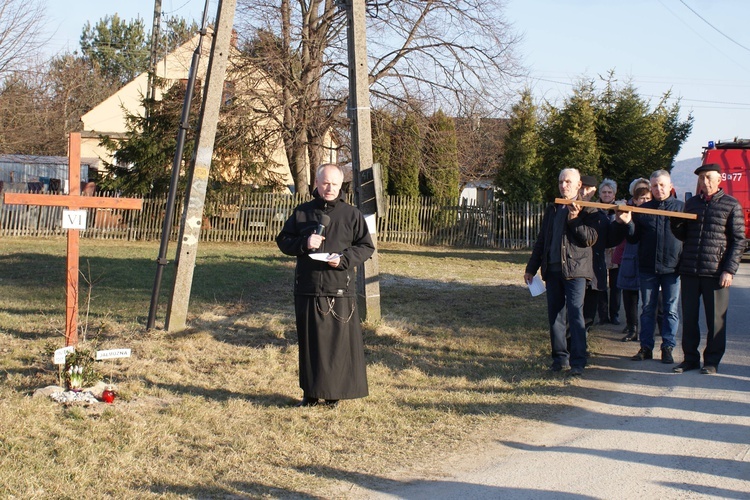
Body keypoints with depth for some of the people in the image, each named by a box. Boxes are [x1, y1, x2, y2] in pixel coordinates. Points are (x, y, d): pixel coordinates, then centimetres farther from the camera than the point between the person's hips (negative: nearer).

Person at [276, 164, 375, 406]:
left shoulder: (351, 214, 4)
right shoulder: (301, 212, 9)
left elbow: (366, 247, 5)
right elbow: (283, 241, 11)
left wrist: (344, 259, -12)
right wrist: (304, 243, -9)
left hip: (340, 289, -1)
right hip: (307, 288, 2)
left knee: (340, 341, -1)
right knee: (310, 341, 6)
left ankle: (335, 392, 10)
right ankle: (311, 392, 16)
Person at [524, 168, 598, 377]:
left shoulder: (585, 209, 0)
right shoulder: (552, 209, 17)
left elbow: (591, 239, -10)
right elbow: (541, 240, 20)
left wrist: (575, 219, -20)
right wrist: (531, 268, 17)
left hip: (575, 270, -6)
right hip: (553, 269, 6)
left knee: (575, 314, -9)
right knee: (555, 316, 7)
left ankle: (578, 362, -8)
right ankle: (560, 357, 16)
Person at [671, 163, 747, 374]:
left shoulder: (731, 205, 0)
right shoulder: (691, 203, 13)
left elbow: (738, 241, -2)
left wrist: (729, 270, -11)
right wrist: (676, 224, -4)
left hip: (716, 273, -4)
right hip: (689, 271, 4)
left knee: (715, 320, 4)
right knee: (689, 318, 8)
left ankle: (712, 361, 13)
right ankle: (690, 358, 18)